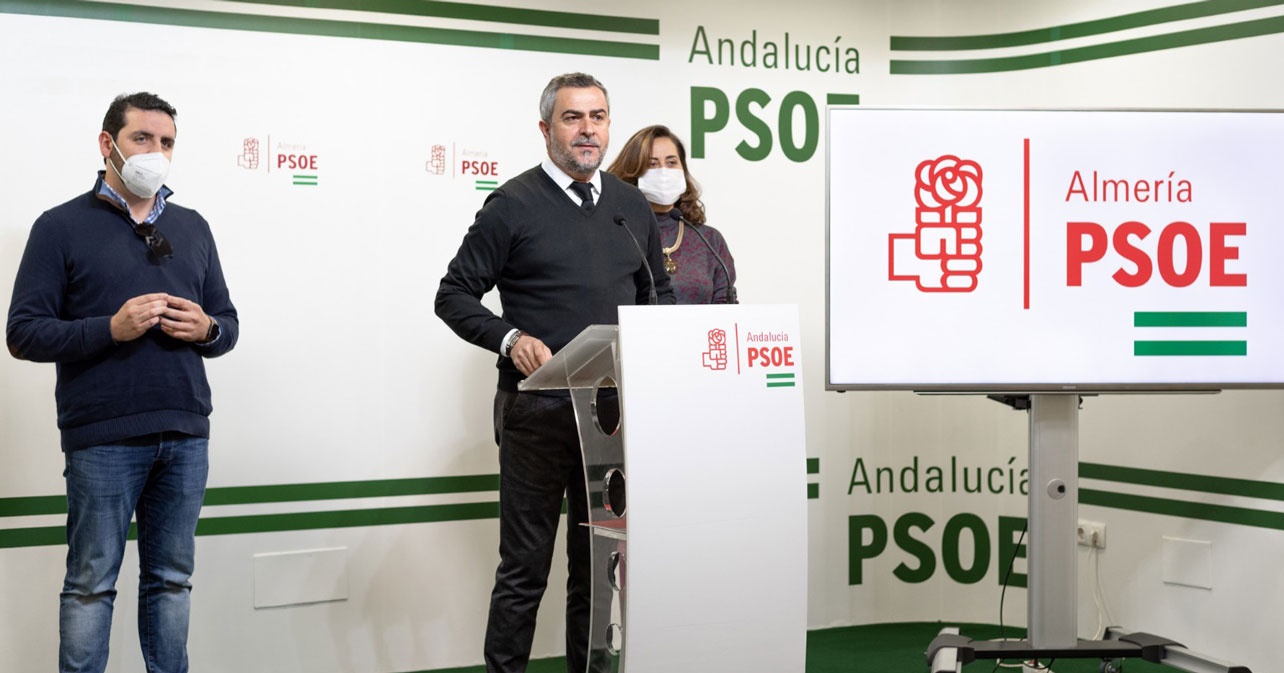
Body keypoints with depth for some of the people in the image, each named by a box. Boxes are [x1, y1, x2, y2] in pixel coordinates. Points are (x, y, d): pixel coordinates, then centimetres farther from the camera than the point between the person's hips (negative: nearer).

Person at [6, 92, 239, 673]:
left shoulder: (192, 228, 16)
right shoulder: (62, 227, 1)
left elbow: (228, 323, 20)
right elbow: (23, 334, -4)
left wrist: (207, 329, -4)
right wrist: (110, 328, -17)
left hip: (186, 434, 5)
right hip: (103, 438, -4)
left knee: (173, 580, 11)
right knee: (92, 583, 1)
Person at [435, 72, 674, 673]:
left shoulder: (631, 206, 13)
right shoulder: (513, 205, -2)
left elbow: (656, 292, 24)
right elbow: (454, 296, -1)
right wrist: (510, 339, -16)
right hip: (538, 411, -4)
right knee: (525, 568, 0)